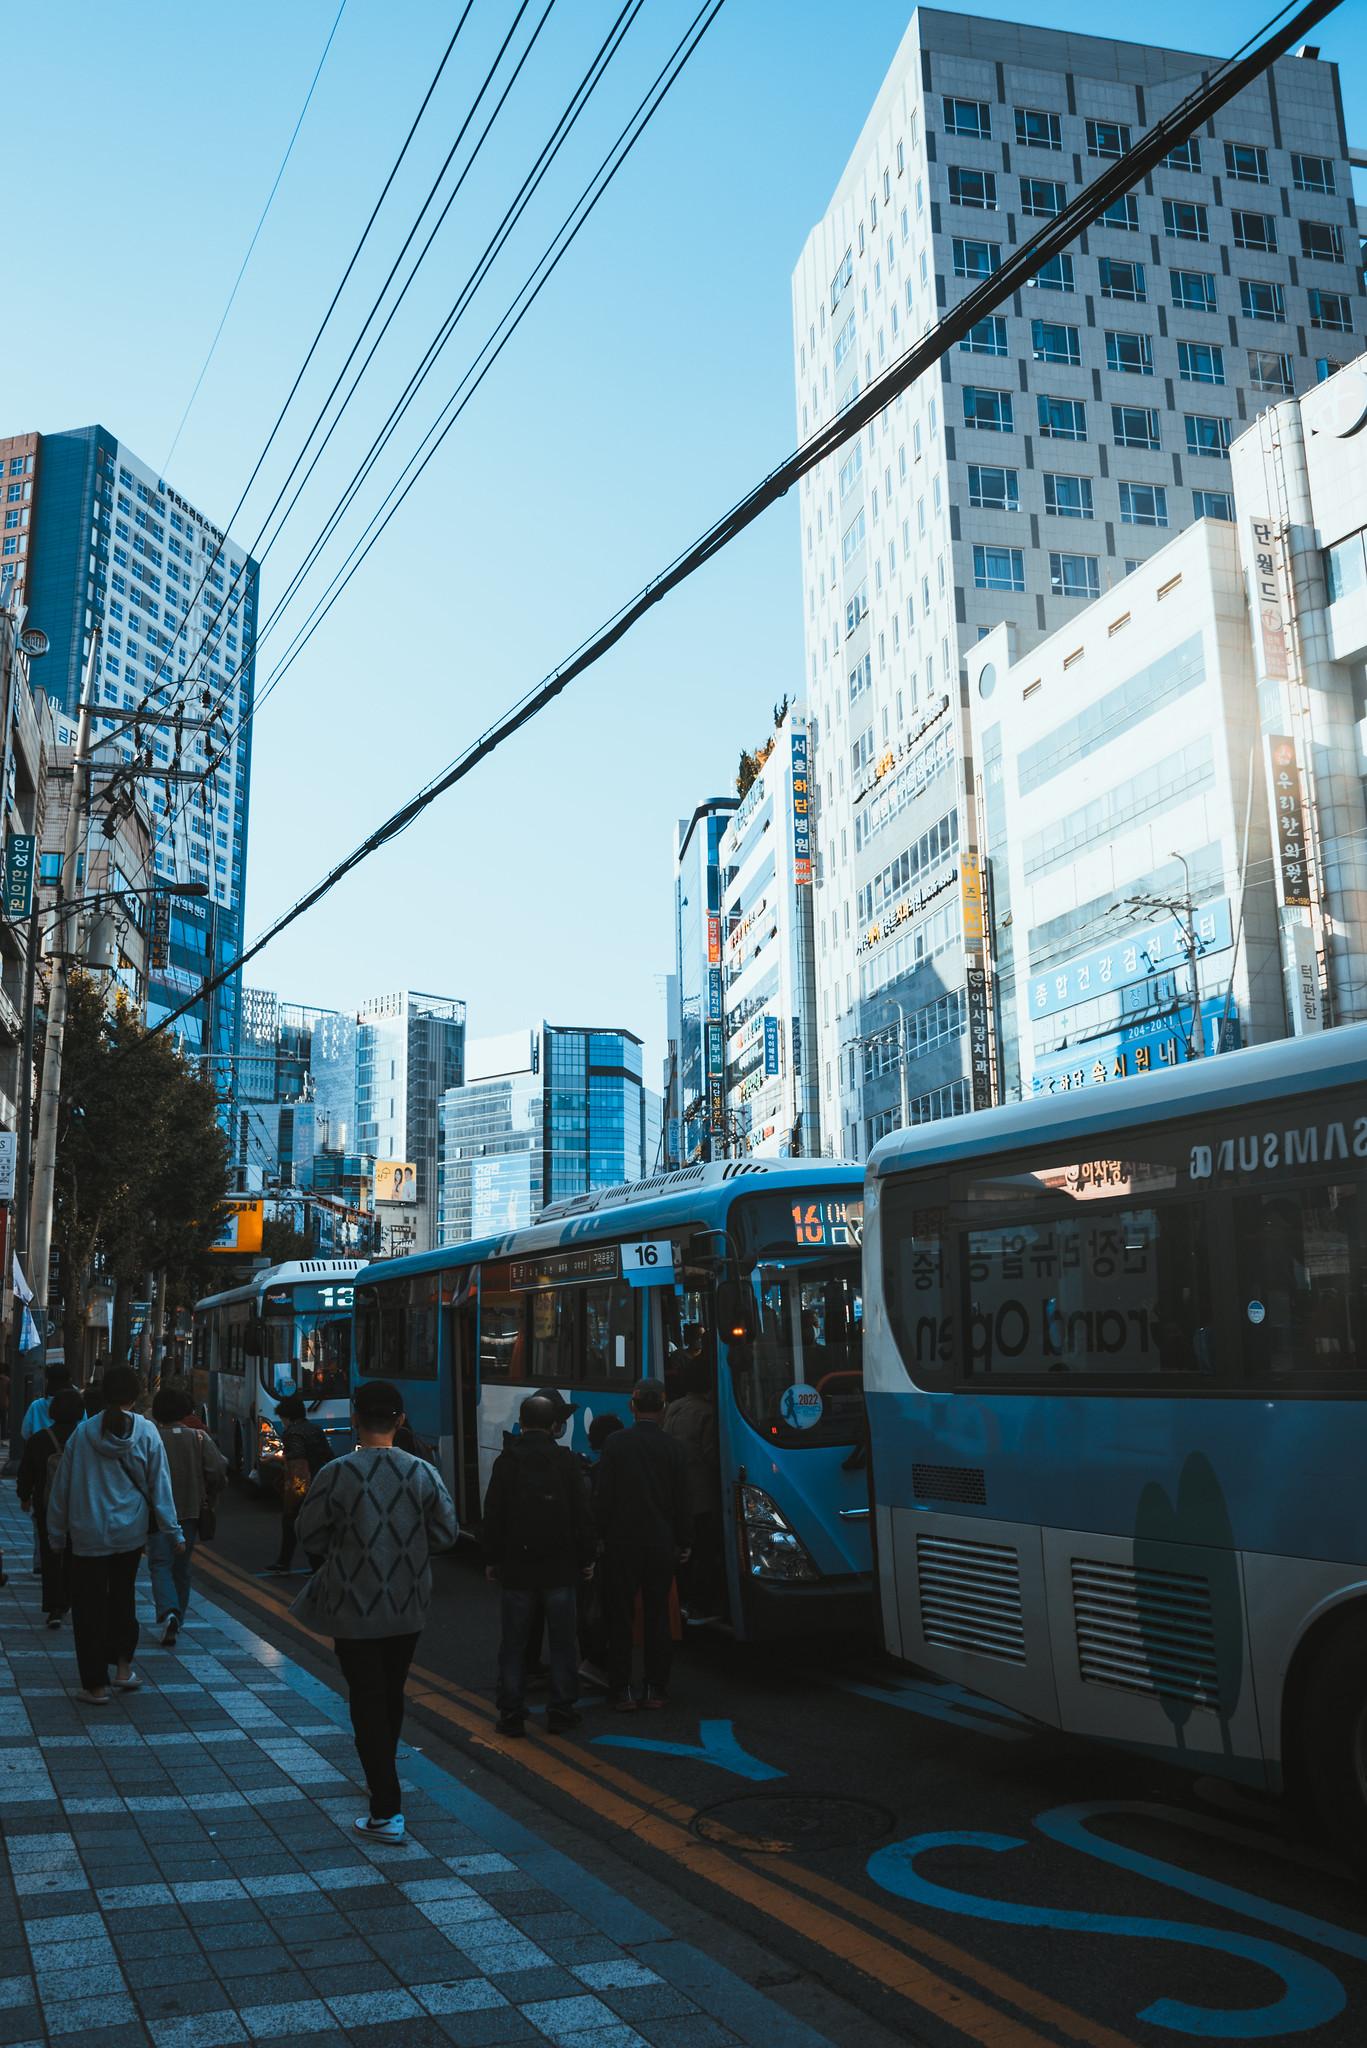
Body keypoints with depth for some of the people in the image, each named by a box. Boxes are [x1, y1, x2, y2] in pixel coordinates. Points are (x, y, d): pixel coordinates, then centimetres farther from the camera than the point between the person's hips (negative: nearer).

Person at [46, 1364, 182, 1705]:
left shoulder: (84, 1431, -7)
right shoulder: (146, 1432, -7)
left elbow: (62, 1486, -1)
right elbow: (159, 1485, -4)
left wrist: (57, 1533, 10)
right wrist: (173, 1531, 4)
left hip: (88, 1534, -1)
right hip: (131, 1533, 2)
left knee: (89, 1607, 8)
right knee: (122, 1597, 22)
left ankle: (96, 1685, 12)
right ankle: (123, 1666, 23)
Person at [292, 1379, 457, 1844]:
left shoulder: (337, 1473, -16)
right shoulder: (423, 1473, -8)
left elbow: (310, 1537, -7)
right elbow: (446, 1533, -3)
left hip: (354, 1608, -3)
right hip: (408, 1607, 4)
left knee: (367, 1701, 3)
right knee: (392, 1694, 21)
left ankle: (386, 1812, 2)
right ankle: (383, 1780, 40)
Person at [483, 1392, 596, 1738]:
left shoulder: (506, 1462, -4)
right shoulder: (567, 1461, -3)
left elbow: (493, 1515, -1)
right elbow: (583, 1514, -1)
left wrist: (492, 1559, 9)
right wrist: (586, 1558, 8)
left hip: (517, 1567, 0)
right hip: (560, 1566, 0)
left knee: (513, 1644, 8)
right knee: (562, 1642, 9)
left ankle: (512, 1714, 10)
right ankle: (561, 1711, 12)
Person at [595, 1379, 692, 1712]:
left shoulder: (615, 1444, -8)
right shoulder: (673, 1447, -4)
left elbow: (603, 1496, -6)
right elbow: (681, 1501, 1)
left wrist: (600, 1535, 4)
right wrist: (684, 1543, 11)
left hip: (621, 1543, -1)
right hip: (661, 1544, 1)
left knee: (620, 1618, 6)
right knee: (658, 1616, 11)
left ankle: (621, 1691, 8)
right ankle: (656, 1689, 14)